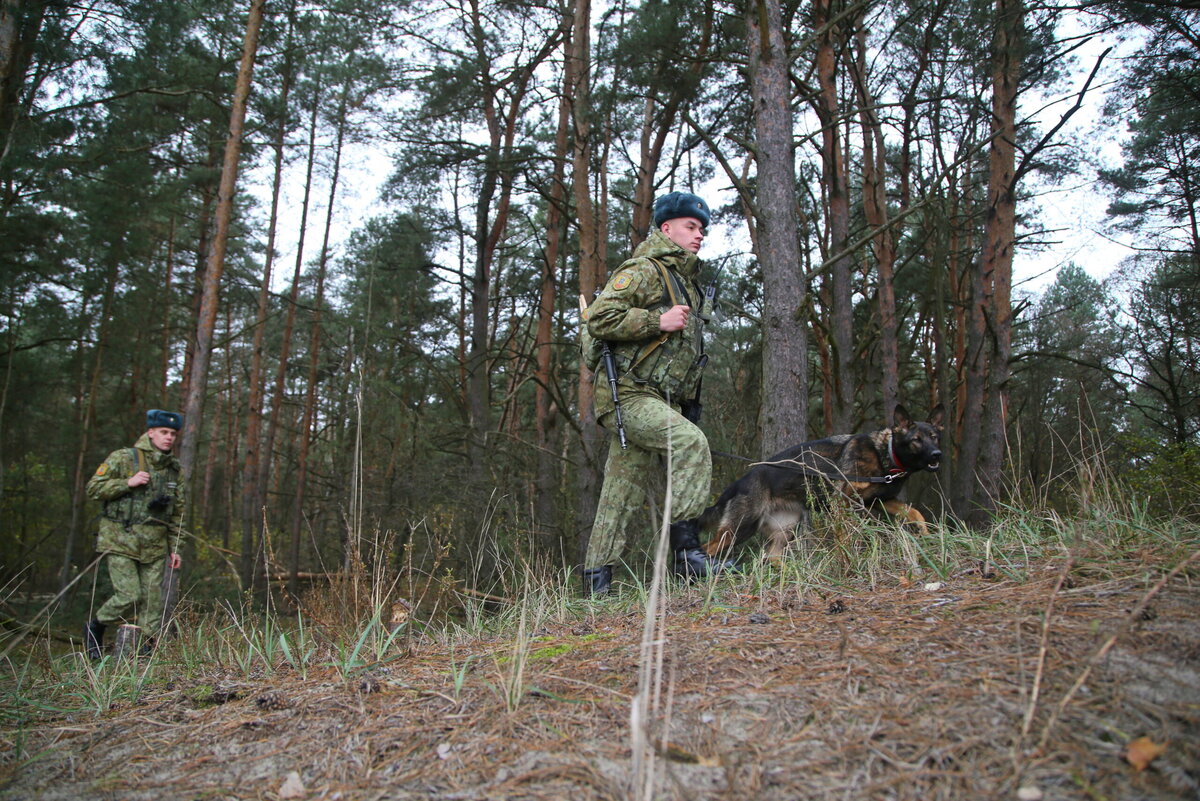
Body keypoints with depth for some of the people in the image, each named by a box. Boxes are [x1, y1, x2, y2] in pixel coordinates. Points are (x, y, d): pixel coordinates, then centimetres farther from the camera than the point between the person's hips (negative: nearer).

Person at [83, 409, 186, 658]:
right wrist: (128, 483, -16)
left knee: (152, 601, 1)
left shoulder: (173, 469, 13)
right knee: (129, 596, -10)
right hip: (120, 541, -5)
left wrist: (174, 548, 14)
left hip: (154, 546, 5)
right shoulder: (123, 458, -2)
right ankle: (94, 627, 17)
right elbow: (93, 488, -4)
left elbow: (176, 513, 17)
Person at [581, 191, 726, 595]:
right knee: (691, 443, -27)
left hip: (660, 401, 9)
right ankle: (686, 547, -22)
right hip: (628, 395, -9)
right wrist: (657, 321, -20)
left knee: (623, 494, 8)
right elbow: (599, 319, -17)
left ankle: (596, 579, 12)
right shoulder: (642, 270, -4)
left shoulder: (687, 282, 25)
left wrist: (690, 405, 25)